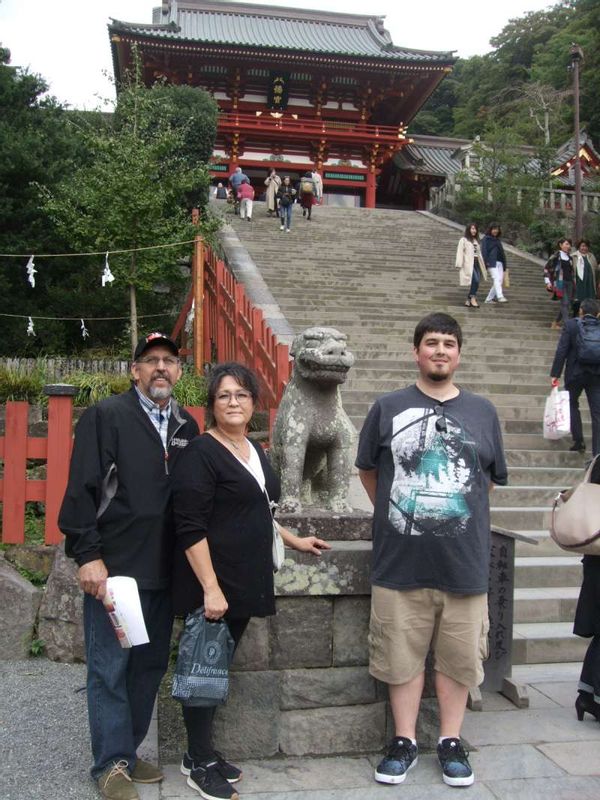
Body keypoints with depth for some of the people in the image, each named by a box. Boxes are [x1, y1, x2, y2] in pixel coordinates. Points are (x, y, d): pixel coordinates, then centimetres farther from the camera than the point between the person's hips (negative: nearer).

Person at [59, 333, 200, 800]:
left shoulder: (186, 427, 11)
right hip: (113, 568, -6)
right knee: (110, 669, 3)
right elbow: (83, 489, -11)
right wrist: (88, 556, -15)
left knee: (150, 667, 14)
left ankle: (127, 752, 30)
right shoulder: (106, 416, -6)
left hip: (165, 571, 6)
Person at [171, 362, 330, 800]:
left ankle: (203, 751, 28)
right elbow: (190, 528, -18)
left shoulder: (255, 450, 13)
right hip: (212, 585, -8)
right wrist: (211, 588, -22)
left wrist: (296, 541, 25)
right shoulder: (202, 453, -13)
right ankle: (200, 764, 17)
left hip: (245, 582, 8)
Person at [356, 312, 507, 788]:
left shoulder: (482, 412, 5)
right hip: (400, 560, -1)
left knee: (459, 656, 11)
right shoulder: (389, 408, 1)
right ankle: (405, 741, 27)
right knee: (402, 655, 10)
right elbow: (368, 469, 12)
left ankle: (451, 742, 29)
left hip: (464, 560, 1)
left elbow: (491, 477, 15)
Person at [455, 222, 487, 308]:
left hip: (476, 264, 7)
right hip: (468, 264, -7)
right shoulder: (463, 240, 1)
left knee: (475, 284, -1)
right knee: (475, 280, -22)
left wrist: (482, 265, 19)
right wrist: (459, 265, -15)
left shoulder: (476, 241, 22)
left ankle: (468, 300, 7)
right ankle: (473, 298, -14)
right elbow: (460, 252, -6)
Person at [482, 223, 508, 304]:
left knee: (500, 280, 1)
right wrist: (486, 261, -19)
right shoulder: (486, 239, 4)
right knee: (496, 279, -20)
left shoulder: (498, 240, 24)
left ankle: (489, 299, 7)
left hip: (499, 263, 7)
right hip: (491, 263, -7)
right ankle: (500, 297, -31)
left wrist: (504, 264, 18)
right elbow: (484, 251, -7)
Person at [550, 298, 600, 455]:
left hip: (575, 374, -1)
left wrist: (555, 374, -8)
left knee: (572, 404, 22)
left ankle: (578, 441, 19)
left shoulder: (571, 325, -8)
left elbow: (561, 351, -12)